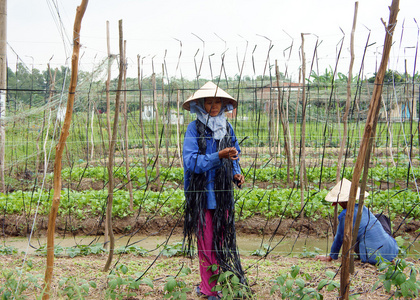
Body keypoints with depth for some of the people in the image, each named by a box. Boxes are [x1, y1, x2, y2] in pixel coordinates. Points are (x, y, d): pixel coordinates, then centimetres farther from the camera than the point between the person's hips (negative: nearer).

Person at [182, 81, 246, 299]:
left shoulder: (227, 128, 10)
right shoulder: (194, 128, -5)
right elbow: (191, 161, -15)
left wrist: (236, 175, 0)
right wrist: (219, 156, -26)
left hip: (223, 193, 5)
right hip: (202, 194, -5)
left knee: (223, 239, 7)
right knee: (206, 242, -1)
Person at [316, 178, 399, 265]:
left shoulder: (345, 215, -12)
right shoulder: (362, 208, 6)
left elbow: (339, 238, -1)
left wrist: (330, 257, 13)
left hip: (375, 257, -4)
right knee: (381, 217, 29)